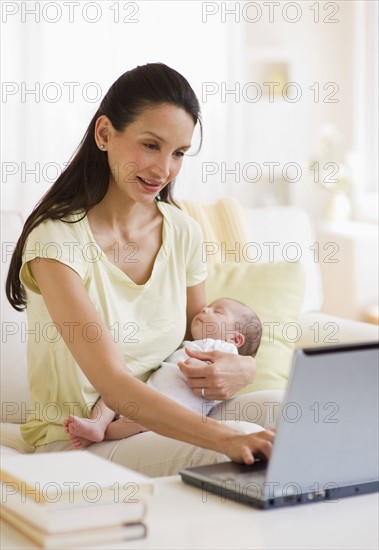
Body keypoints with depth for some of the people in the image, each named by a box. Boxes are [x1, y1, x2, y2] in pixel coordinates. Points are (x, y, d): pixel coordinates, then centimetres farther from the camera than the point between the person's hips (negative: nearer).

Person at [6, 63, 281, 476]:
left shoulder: (182, 232, 4)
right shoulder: (57, 237, -17)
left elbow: (201, 344, 15)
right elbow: (112, 384, -27)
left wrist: (242, 369, -11)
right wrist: (226, 438, -40)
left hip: (162, 424, 7)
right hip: (74, 446, -6)